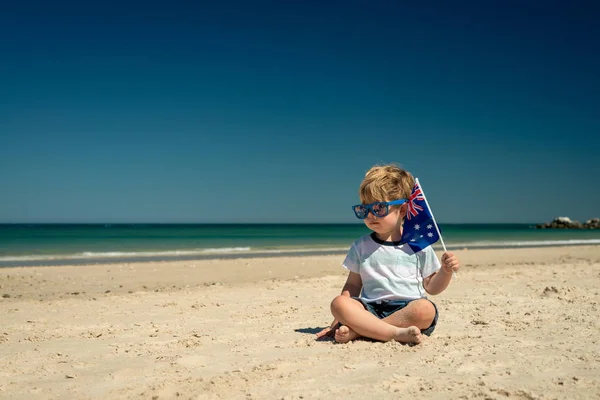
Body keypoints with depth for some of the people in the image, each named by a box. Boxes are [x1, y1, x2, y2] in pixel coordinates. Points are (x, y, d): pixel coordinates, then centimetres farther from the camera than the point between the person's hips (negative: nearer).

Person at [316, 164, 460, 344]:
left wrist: (446, 271, -7)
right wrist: (338, 321, 7)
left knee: (425, 309, -35)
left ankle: (357, 331, -27)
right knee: (338, 303, -27)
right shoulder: (361, 246, 13)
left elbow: (431, 287, 13)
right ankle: (397, 333, -33)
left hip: (408, 310, -1)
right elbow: (353, 286, 15)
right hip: (370, 311, 1)